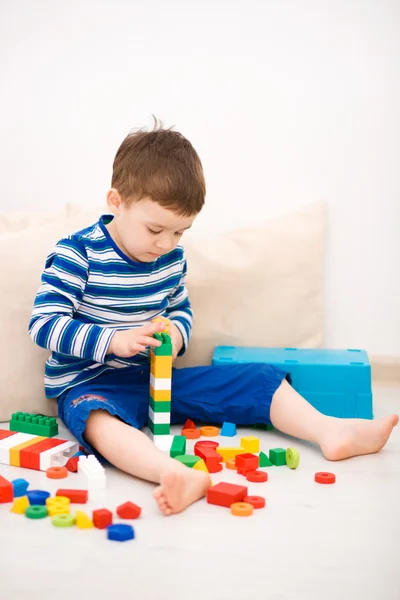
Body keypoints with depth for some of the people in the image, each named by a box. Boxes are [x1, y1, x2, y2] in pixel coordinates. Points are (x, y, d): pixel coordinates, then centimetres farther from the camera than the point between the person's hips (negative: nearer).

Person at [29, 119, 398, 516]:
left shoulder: (171, 257, 4)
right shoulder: (76, 254, -13)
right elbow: (43, 324, -17)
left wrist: (176, 332, -8)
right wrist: (113, 340, -29)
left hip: (157, 376, 6)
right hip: (89, 383, -6)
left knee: (259, 380, -2)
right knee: (97, 417, -43)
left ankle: (331, 432, -10)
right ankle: (178, 476, -65)